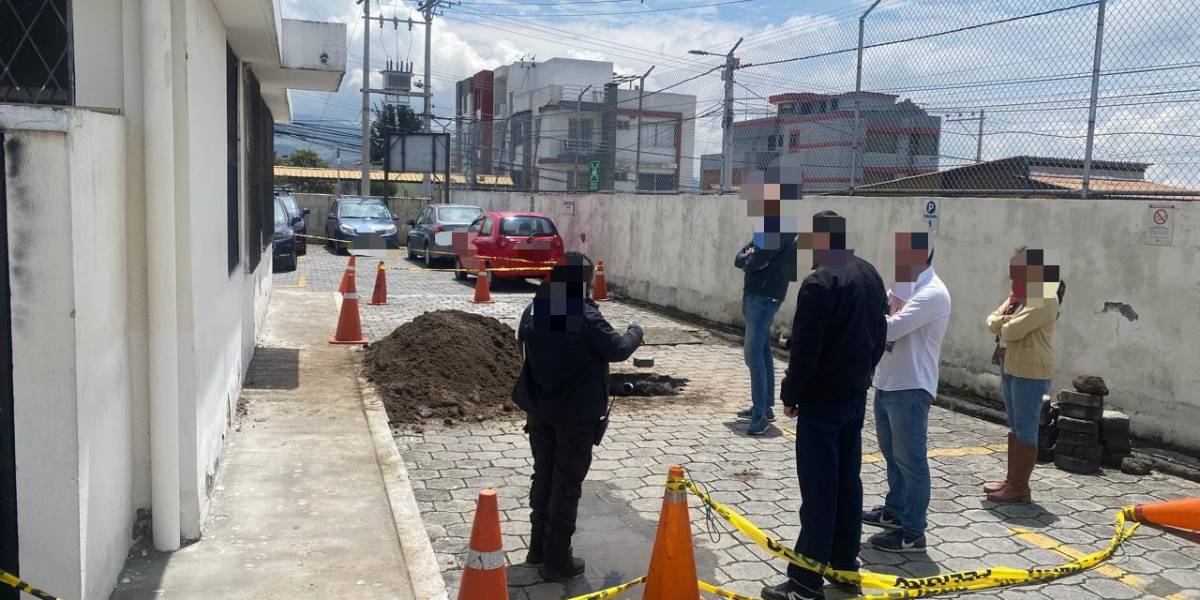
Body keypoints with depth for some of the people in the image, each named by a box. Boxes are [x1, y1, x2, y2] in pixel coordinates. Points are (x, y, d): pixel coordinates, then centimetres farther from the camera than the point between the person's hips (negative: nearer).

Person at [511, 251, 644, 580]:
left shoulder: (532, 312, -2)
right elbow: (617, 350, -12)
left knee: (543, 477, 19)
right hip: (577, 414, -6)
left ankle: (538, 548, 29)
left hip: (539, 410, 6)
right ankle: (556, 560, 11)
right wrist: (635, 332, 7)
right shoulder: (586, 316, -21)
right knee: (567, 485, 4)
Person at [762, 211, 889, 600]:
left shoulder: (820, 282, -20)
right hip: (856, 395, 9)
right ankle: (845, 564, 26)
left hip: (822, 400, -9)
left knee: (818, 489, -5)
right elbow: (879, 336, 15)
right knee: (848, 481, 16)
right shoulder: (870, 275, 9)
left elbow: (805, 349, -20)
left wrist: (790, 394, -8)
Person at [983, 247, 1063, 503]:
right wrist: (1004, 318, -9)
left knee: (1025, 429, -5)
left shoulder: (1044, 300, -15)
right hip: (1010, 367, 10)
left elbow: (1012, 331, -23)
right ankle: (1012, 480, 23)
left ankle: (1020, 487, 0)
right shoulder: (1019, 295, 16)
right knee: (1014, 426, 15)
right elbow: (992, 322, 13)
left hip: (1030, 372, -10)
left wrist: (1004, 322, -1)